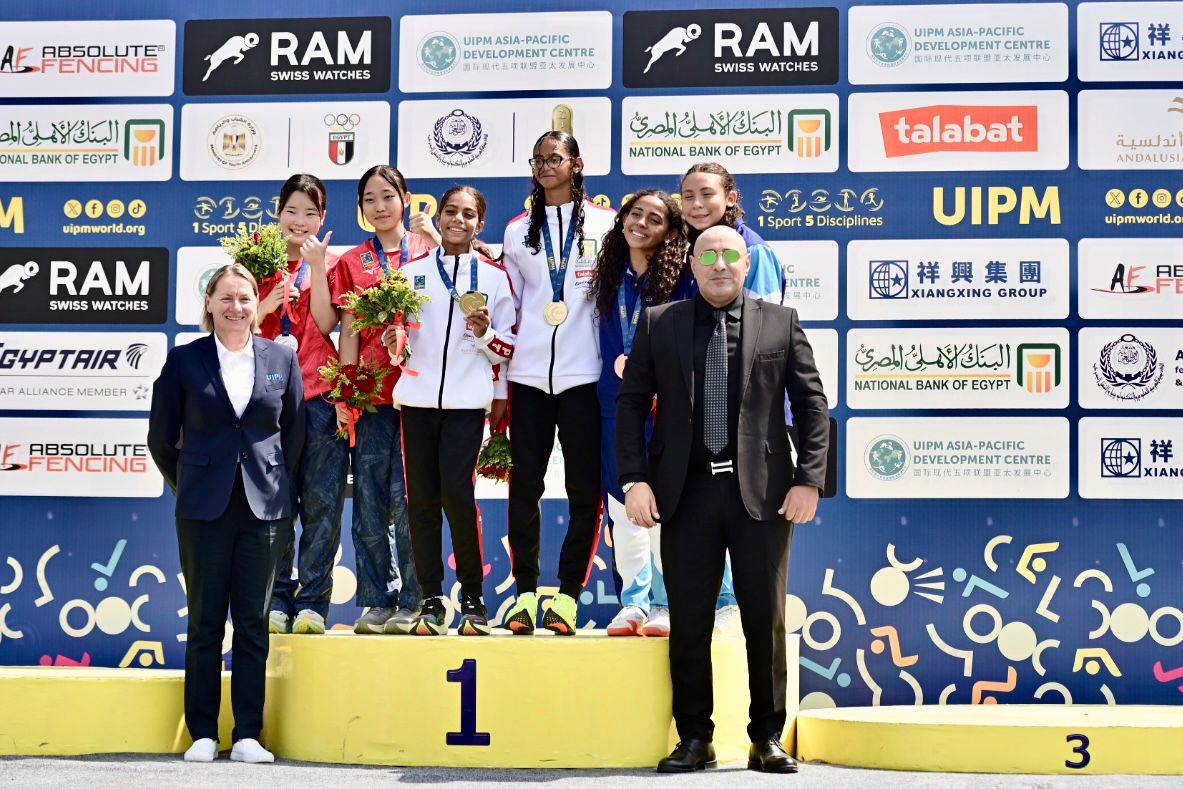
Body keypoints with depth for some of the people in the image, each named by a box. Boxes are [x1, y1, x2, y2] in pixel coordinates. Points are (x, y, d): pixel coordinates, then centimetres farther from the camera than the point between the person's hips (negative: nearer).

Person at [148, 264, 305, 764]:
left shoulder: (282, 360, 6)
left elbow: (294, 434, 11)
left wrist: (280, 489, 9)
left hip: (265, 507, 1)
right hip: (205, 508, -1)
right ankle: (203, 735, 10)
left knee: (253, 623, 3)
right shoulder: (184, 360, 3)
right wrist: (189, 485, 12)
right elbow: (161, 438, 9)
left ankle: (248, 735, 8)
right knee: (205, 622, 3)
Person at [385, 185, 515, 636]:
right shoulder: (412, 272, 13)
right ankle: (431, 600, 9)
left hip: (467, 400, -2)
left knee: (457, 492, -13)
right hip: (418, 396, 2)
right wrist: (392, 334, -3)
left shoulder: (494, 277, 9)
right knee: (421, 497, 0)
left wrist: (485, 333, -11)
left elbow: (508, 348, 8)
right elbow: (392, 333, 19)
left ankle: (473, 599, 1)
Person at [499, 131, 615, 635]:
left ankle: (568, 595, 5)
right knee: (524, 484, 1)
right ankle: (525, 592, 9)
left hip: (583, 372, -2)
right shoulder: (518, 232, 14)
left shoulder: (604, 225, 7)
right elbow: (511, 304, 18)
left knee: (584, 488, -2)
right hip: (528, 372, 2)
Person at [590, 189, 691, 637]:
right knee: (622, 506, 5)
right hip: (617, 400, 4)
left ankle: (667, 605, 2)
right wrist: (620, 364, 2)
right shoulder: (609, 278, 12)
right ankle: (633, 602, 13)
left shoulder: (681, 279, -1)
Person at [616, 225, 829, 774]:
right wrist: (634, 480, -4)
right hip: (686, 493, 1)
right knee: (688, 622, 4)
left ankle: (767, 739, 15)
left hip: (762, 492, 0)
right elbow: (631, 404, 7)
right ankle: (694, 739, 15)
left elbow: (812, 404, 6)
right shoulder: (658, 324, 9)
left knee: (766, 620, 4)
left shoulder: (781, 323, 8)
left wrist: (809, 479, -3)